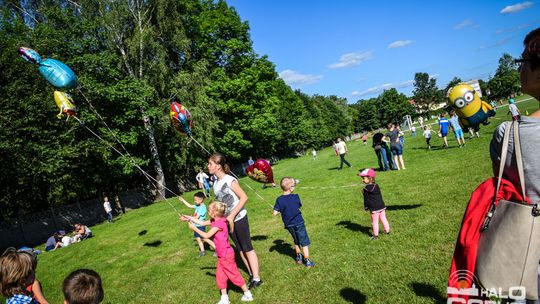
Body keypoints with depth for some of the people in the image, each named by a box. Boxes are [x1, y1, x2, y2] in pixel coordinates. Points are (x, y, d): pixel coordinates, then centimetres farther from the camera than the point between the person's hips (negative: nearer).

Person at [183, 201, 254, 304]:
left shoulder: (219, 223, -24)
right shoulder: (215, 221, 3)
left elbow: (206, 235, -21)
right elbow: (202, 223, 16)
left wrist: (194, 228, -12)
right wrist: (190, 218, 14)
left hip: (226, 255, -9)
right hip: (221, 256, 9)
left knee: (234, 275, 4)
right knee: (220, 277, 13)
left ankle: (248, 294, 19)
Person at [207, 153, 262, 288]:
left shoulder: (230, 180, -16)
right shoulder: (216, 184, 6)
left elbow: (244, 198, -19)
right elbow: (220, 203, 11)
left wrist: (232, 216, -20)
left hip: (239, 218, -7)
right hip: (228, 220, 7)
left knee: (247, 248, 0)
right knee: (240, 249, 14)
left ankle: (256, 278, 10)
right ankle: (251, 275, 26)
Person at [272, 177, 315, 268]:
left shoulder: (279, 200, -11)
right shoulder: (295, 197, -13)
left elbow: (275, 213, -14)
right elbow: (299, 206, 4)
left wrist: (281, 210, 4)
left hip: (288, 225, 3)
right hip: (298, 223, -3)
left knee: (296, 241, 25)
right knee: (304, 242, 7)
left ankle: (299, 257, 34)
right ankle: (307, 261, 9)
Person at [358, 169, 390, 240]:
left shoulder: (366, 189, -13)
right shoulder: (376, 186, 6)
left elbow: (366, 200, -9)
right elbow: (380, 196, 14)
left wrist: (366, 207, 2)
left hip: (374, 209, -6)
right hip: (382, 206, 6)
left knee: (375, 222, 2)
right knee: (383, 219, 18)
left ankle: (376, 235, 8)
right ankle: (387, 231, 29)